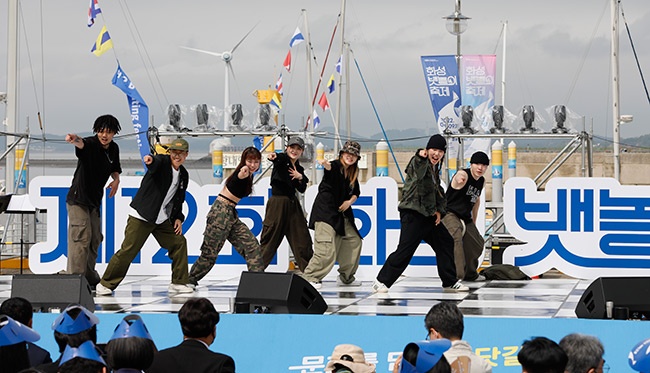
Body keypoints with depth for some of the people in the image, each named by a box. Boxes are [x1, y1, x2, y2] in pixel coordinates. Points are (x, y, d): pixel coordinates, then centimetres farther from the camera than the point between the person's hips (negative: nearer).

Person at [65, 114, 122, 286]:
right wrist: (75, 140, -67)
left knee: (95, 239, 13)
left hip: (94, 200, 8)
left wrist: (116, 179, -1)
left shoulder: (114, 148, 5)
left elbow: (115, 168, 22)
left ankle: (90, 277, 25)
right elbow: (81, 144, -42)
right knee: (82, 237, -17)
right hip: (78, 199, -8)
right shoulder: (90, 144, -18)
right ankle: (75, 277, -17)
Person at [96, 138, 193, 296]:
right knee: (128, 250, -9)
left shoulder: (183, 175, 11)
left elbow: (179, 200, 21)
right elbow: (156, 162, -34)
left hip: (162, 219, 7)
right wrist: (150, 159, -57)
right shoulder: (162, 162, -8)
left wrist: (178, 218, 8)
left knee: (179, 243, 4)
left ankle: (178, 283, 16)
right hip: (141, 217, -7)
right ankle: (106, 284, -1)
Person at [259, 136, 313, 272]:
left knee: (302, 238, 6)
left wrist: (300, 178, -5)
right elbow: (278, 158, -28)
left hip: (293, 205, 7)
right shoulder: (282, 160, -3)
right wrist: (274, 156, -51)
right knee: (269, 239, -3)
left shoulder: (299, 169, 15)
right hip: (277, 203, -6)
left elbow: (302, 189, 14)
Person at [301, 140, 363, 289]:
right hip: (325, 211, -9)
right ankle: (309, 278, -14)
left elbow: (356, 192, 18)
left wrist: (350, 201, -3)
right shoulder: (335, 166, -12)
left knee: (354, 241, 13)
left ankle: (346, 277, 27)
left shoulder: (352, 173, 10)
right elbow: (330, 168, -36)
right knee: (326, 248, -18)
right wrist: (326, 165, -61)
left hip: (341, 213, 9)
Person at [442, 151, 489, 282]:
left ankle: (470, 274, 43)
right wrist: (460, 179, -71)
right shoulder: (463, 175, -18)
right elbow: (460, 177, -45)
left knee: (477, 244, 19)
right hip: (450, 213, -9)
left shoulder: (482, 181, 8)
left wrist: (474, 222, 28)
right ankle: (456, 275, -41)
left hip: (465, 218, 9)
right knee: (456, 238, -33)